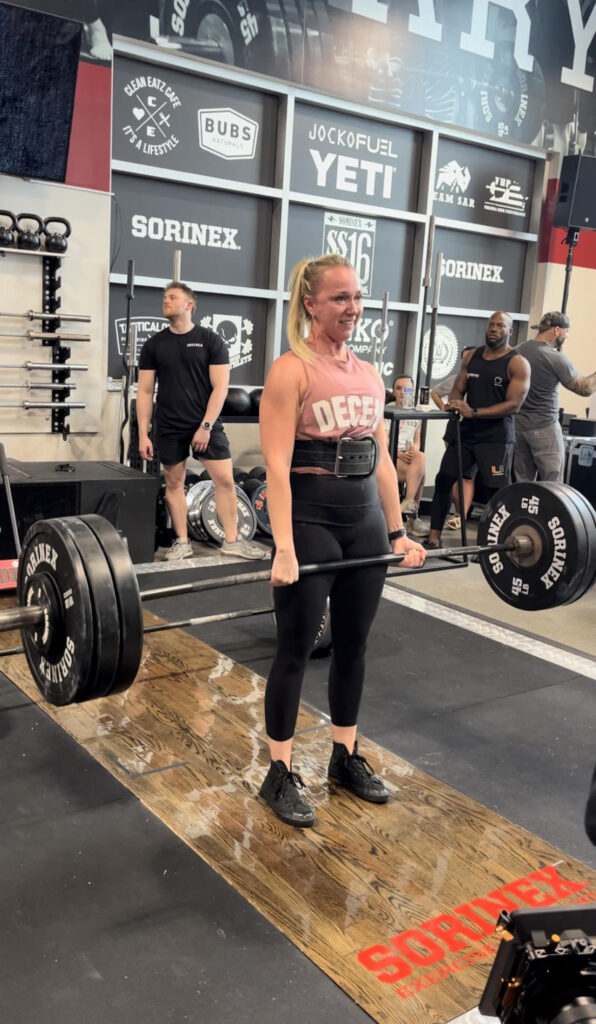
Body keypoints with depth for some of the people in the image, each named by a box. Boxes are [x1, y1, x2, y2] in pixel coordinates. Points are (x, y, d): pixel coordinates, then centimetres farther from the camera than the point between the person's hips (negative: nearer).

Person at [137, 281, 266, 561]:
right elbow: (145, 391, 4)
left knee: (225, 479, -4)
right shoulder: (154, 344, 5)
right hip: (169, 427, 2)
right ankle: (182, 542, 18)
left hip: (206, 424, -2)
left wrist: (206, 426, -14)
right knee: (174, 482, 6)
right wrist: (143, 434, -3)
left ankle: (232, 540, 8)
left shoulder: (210, 341, -1)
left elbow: (220, 387, -6)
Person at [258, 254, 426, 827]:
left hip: (366, 522, 7)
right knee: (295, 649, 4)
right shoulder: (290, 371, -9)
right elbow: (278, 466, -17)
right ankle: (280, 776, 18)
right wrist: (284, 548, -24)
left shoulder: (369, 374, 11)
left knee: (352, 644, 15)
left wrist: (397, 532, 10)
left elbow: (381, 459, 13)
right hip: (311, 522, -6)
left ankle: (346, 758, 32)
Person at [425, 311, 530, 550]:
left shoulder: (517, 364, -8)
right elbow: (458, 388, 12)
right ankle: (434, 538, 9)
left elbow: (513, 404, -16)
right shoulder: (471, 356, 9)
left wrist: (474, 412, -24)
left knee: (498, 491, -5)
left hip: (497, 437, -5)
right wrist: (454, 403, -14)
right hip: (467, 431, 6)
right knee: (443, 479, 2)